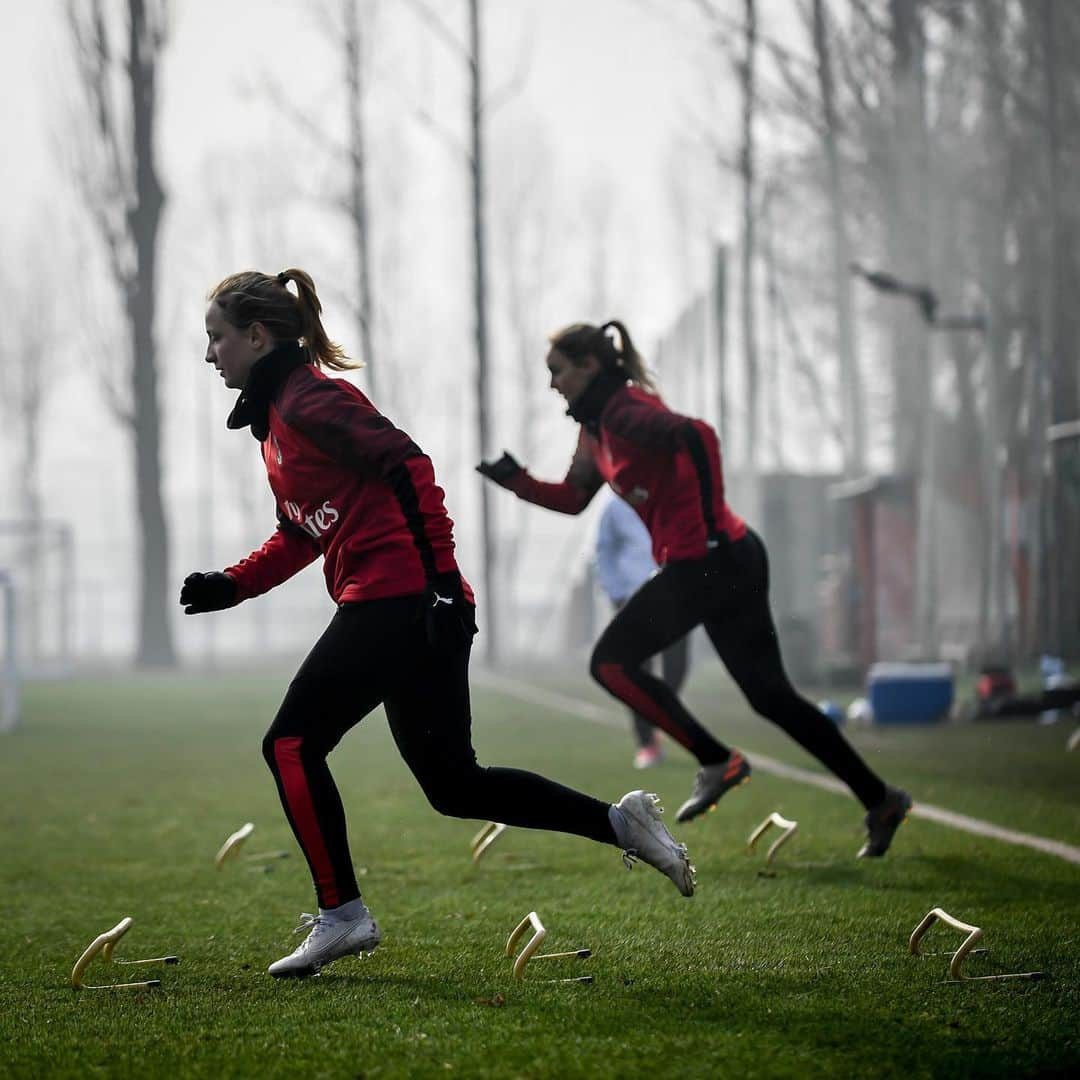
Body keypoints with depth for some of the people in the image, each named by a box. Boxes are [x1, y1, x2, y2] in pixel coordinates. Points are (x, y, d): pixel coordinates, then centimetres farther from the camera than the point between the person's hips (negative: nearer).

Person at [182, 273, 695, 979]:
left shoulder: (309, 397, -8)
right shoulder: (276, 416, 21)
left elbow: (408, 465, -19)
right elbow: (301, 535, 28)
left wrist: (439, 573, -25)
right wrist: (230, 586, 15)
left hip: (397, 599, -10)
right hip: (405, 611, 10)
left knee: (293, 743, -5)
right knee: (454, 783, 11)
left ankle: (341, 915, -2)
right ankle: (620, 822, 13)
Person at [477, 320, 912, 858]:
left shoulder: (626, 413, -13)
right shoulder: (596, 425, 17)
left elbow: (696, 436, -28)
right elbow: (572, 498, 25)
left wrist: (707, 523, -27)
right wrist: (517, 481, 11)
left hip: (707, 560, -10)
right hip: (731, 561, 10)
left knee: (611, 661, -3)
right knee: (770, 694, 11)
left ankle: (716, 762, -6)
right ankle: (879, 800, 12)